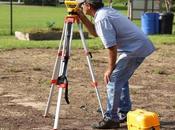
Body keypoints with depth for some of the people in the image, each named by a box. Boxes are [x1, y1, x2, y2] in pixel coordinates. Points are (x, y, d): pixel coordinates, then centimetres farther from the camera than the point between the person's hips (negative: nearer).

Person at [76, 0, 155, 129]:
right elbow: (95, 32, 25)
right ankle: (124, 114, 25)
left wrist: (110, 69, -10)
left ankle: (111, 119, -3)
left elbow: (112, 47, -20)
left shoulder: (102, 18, -18)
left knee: (113, 81, -7)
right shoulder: (106, 11, 12)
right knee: (121, 79, 20)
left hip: (135, 49, -10)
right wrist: (81, 17, 17)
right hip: (141, 46, 10)